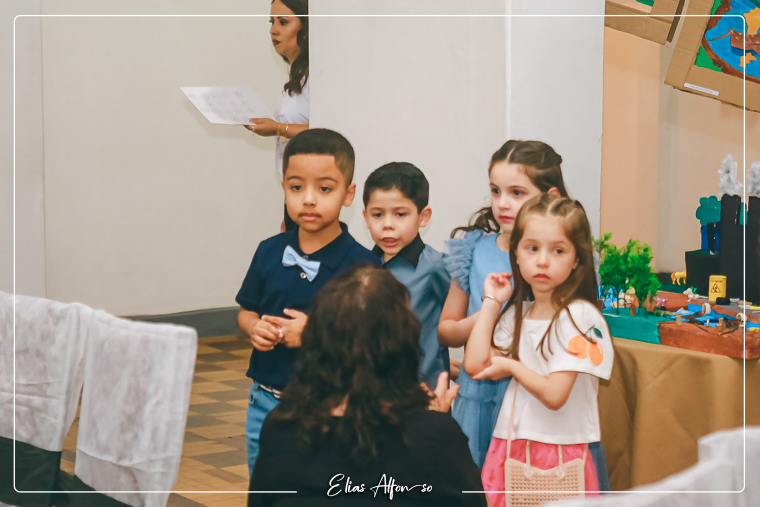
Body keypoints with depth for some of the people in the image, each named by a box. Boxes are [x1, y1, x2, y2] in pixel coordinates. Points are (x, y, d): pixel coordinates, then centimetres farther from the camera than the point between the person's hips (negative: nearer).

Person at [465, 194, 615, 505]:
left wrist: (511, 366, -3)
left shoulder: (579, 316, -13)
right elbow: (475, 365, 2)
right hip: (508, 448, 6)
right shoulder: (518, 313, 10)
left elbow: (554, 394, -18)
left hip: (559, 451, -6)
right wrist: (491, 303, 7)